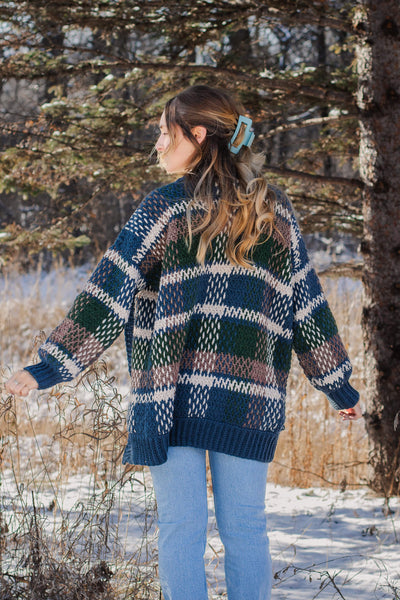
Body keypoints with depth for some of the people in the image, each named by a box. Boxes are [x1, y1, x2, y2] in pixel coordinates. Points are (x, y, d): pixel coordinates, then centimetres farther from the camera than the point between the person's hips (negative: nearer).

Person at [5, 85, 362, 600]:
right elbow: (307, 304, 12)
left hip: (175, 392, -3)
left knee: (180, 528, 2)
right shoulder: (274, 211, 9)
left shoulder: (165, 208, -2)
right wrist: (339, 385, 19)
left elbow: (109, 294, -7)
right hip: (252, 398, 3)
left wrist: (50, 366, -5)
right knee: (245, 528, 8)